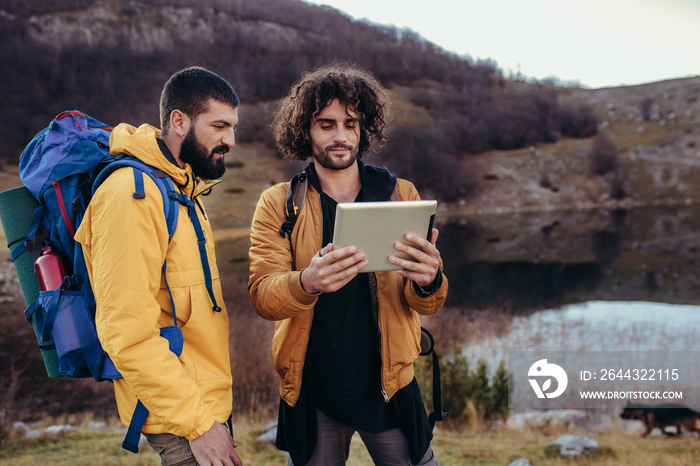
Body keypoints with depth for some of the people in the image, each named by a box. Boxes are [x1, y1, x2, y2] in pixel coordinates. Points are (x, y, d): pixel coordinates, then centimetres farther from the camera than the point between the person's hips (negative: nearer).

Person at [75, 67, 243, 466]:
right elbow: (128, 332, -23)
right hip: (179, 417, -9)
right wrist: (197, 420, -21)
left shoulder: (183, 190, 14)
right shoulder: (131, 194, -17)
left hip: (208, 403, 9)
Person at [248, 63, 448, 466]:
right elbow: (262, 294, -13)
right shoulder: (278, 203, -1)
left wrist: (429, 282, -27)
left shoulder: (400, 195, 2)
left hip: (387, 386, 1)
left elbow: (428, 304, -3)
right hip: (312, 391, 0)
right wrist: (307, 282, -36)